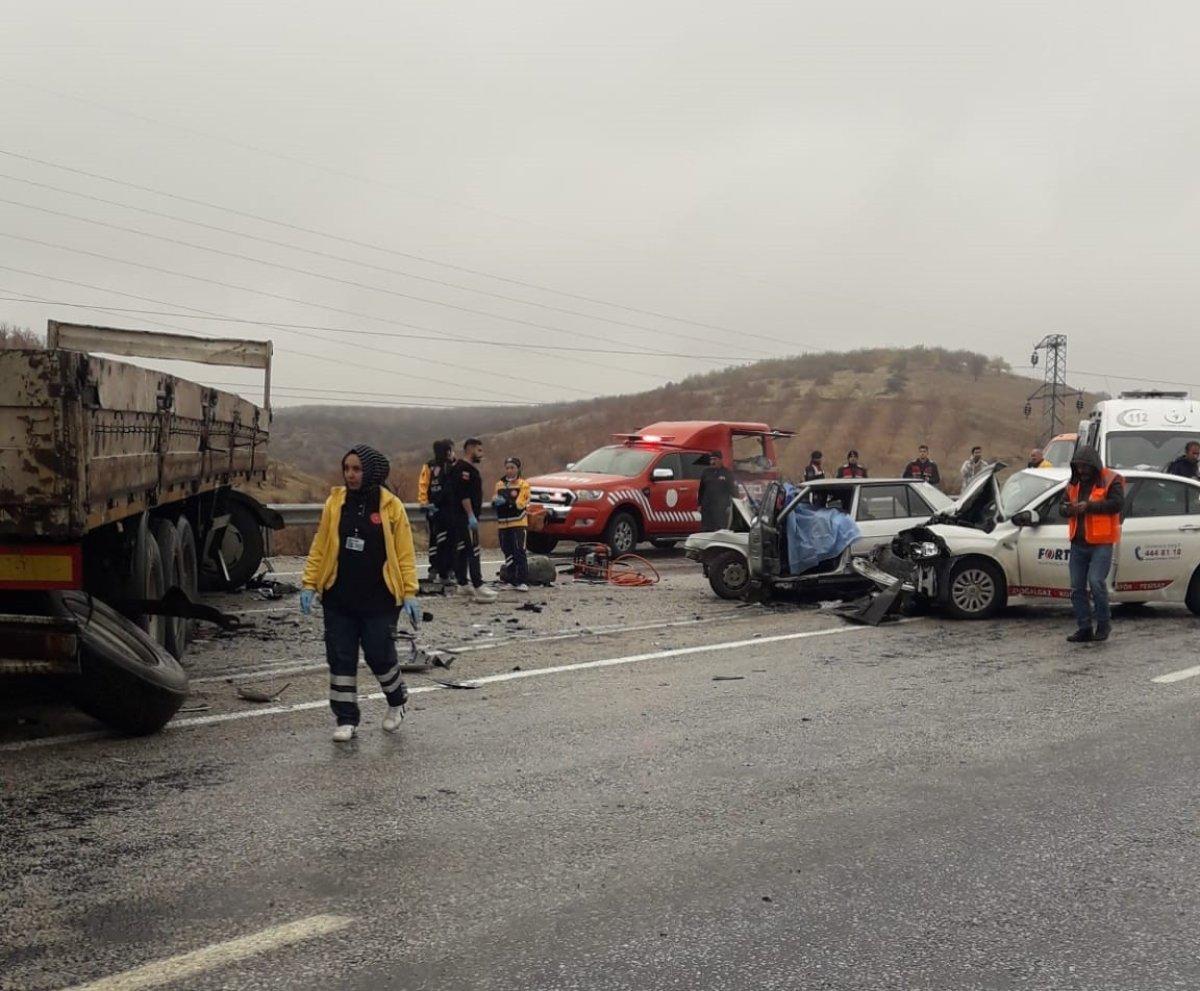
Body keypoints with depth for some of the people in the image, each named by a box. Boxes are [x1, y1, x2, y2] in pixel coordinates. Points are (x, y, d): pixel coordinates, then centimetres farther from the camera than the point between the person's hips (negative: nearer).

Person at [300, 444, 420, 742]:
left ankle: (397, 701, 31)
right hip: (338, 598, 3)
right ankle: (346, 720, 17)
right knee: (341, 659, 5)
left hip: (379, 599, -3)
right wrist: (309, 583, -1)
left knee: (379, 655, 2)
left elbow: (404, 554, -5)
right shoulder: (335, 502, 3)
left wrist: (410, 593, -9)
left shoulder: (391, 506, -5)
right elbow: (319, 547, 6)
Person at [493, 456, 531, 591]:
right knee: (508, 552, 10)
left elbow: (519, 504, -11)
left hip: (518, 523, -5)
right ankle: (511, 579, 20)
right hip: (503, 524, 5)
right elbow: (496, 502, 10)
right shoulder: (499, 485, 13)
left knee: (519, 552, -11)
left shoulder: (523, 485, -1)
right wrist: (495, 502, -13)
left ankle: (523, 582, -12)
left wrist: (505, 502, -25)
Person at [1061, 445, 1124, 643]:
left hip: (1101, 543, -7)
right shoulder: (1074, 483, 16)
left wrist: (1089, 506, -22)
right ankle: (1084, 628, 14)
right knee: (1077, 588, 6)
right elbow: (1063, 506, 17)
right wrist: (1069, 509, -8)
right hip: (1078, 543, 7)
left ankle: (1104, 623, 2)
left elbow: (1117, 503, -18)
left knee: (1096, 582, -17)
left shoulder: (1111, 481, -4)